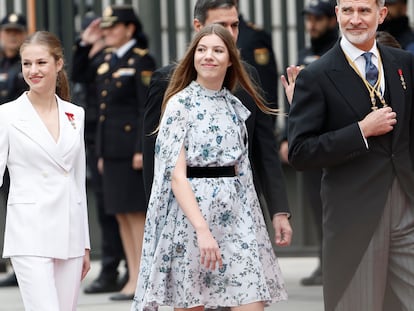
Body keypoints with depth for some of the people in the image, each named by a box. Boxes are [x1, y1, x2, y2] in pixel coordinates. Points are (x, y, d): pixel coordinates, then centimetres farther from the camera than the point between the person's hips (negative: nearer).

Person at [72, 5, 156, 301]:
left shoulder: (142, 60, -9)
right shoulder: (107, 60, 13)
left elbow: (147, 108, -14)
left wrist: (141, 150, -19)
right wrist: (85, 44, 15)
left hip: (132, 148, -8)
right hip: (110, 149, 8)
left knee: (136, 214, -5)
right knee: (121, 215, 9)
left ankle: (142, 282, -2)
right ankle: (133, 279, 13)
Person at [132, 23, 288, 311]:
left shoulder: (235, 106, 12)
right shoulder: (180, 104, -4)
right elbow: (176, 176, -11)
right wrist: (202, 230, -21)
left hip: (237, 217, 5)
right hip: (191, 214, -5)